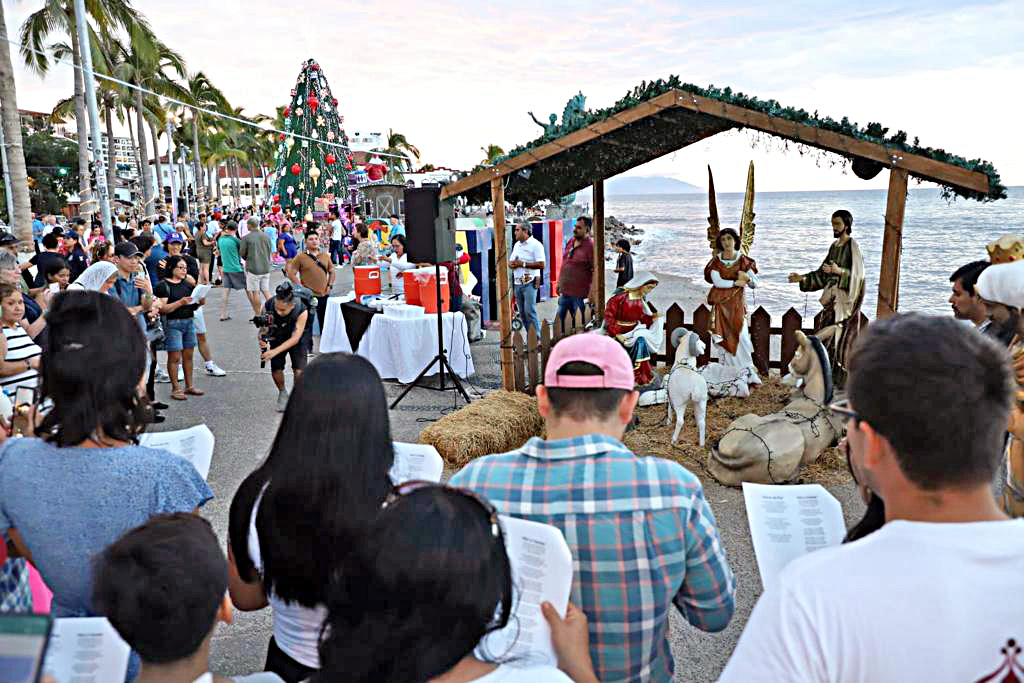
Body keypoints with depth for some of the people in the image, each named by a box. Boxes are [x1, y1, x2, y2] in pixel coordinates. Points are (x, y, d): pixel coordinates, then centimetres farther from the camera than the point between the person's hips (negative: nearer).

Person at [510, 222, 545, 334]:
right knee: (522, 313, 7)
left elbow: (541, 265, -16)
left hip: (529, 283, -8)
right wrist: (511, 264, -2)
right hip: (517, 283, 8)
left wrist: (523, 264, -17)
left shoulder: (535, 245, -7)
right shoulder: (516, 245, 18)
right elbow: (510, 262, 23)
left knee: (530, 312, -13)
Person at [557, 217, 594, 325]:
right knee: (560, 319, 13)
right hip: (564, 292, 8)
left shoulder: (590, 246, -14)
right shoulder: (570, 242, 10)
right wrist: (559, 283, 20)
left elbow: (596, 271, -16)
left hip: (579, 295, -7)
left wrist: (593, 293, -19)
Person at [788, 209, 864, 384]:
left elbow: (857, 274, -16)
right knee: (830, 336, 7)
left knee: (840, 337, -9)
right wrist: (803, 278, 5)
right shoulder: (834, 246, 14)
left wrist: (839, 271, -32)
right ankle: (831, 376, 12)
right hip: (832, 298, 8)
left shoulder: (853, 247, -9)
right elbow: (822, 273, 16)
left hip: (845, 299, -8)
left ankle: (842, 379, -3)